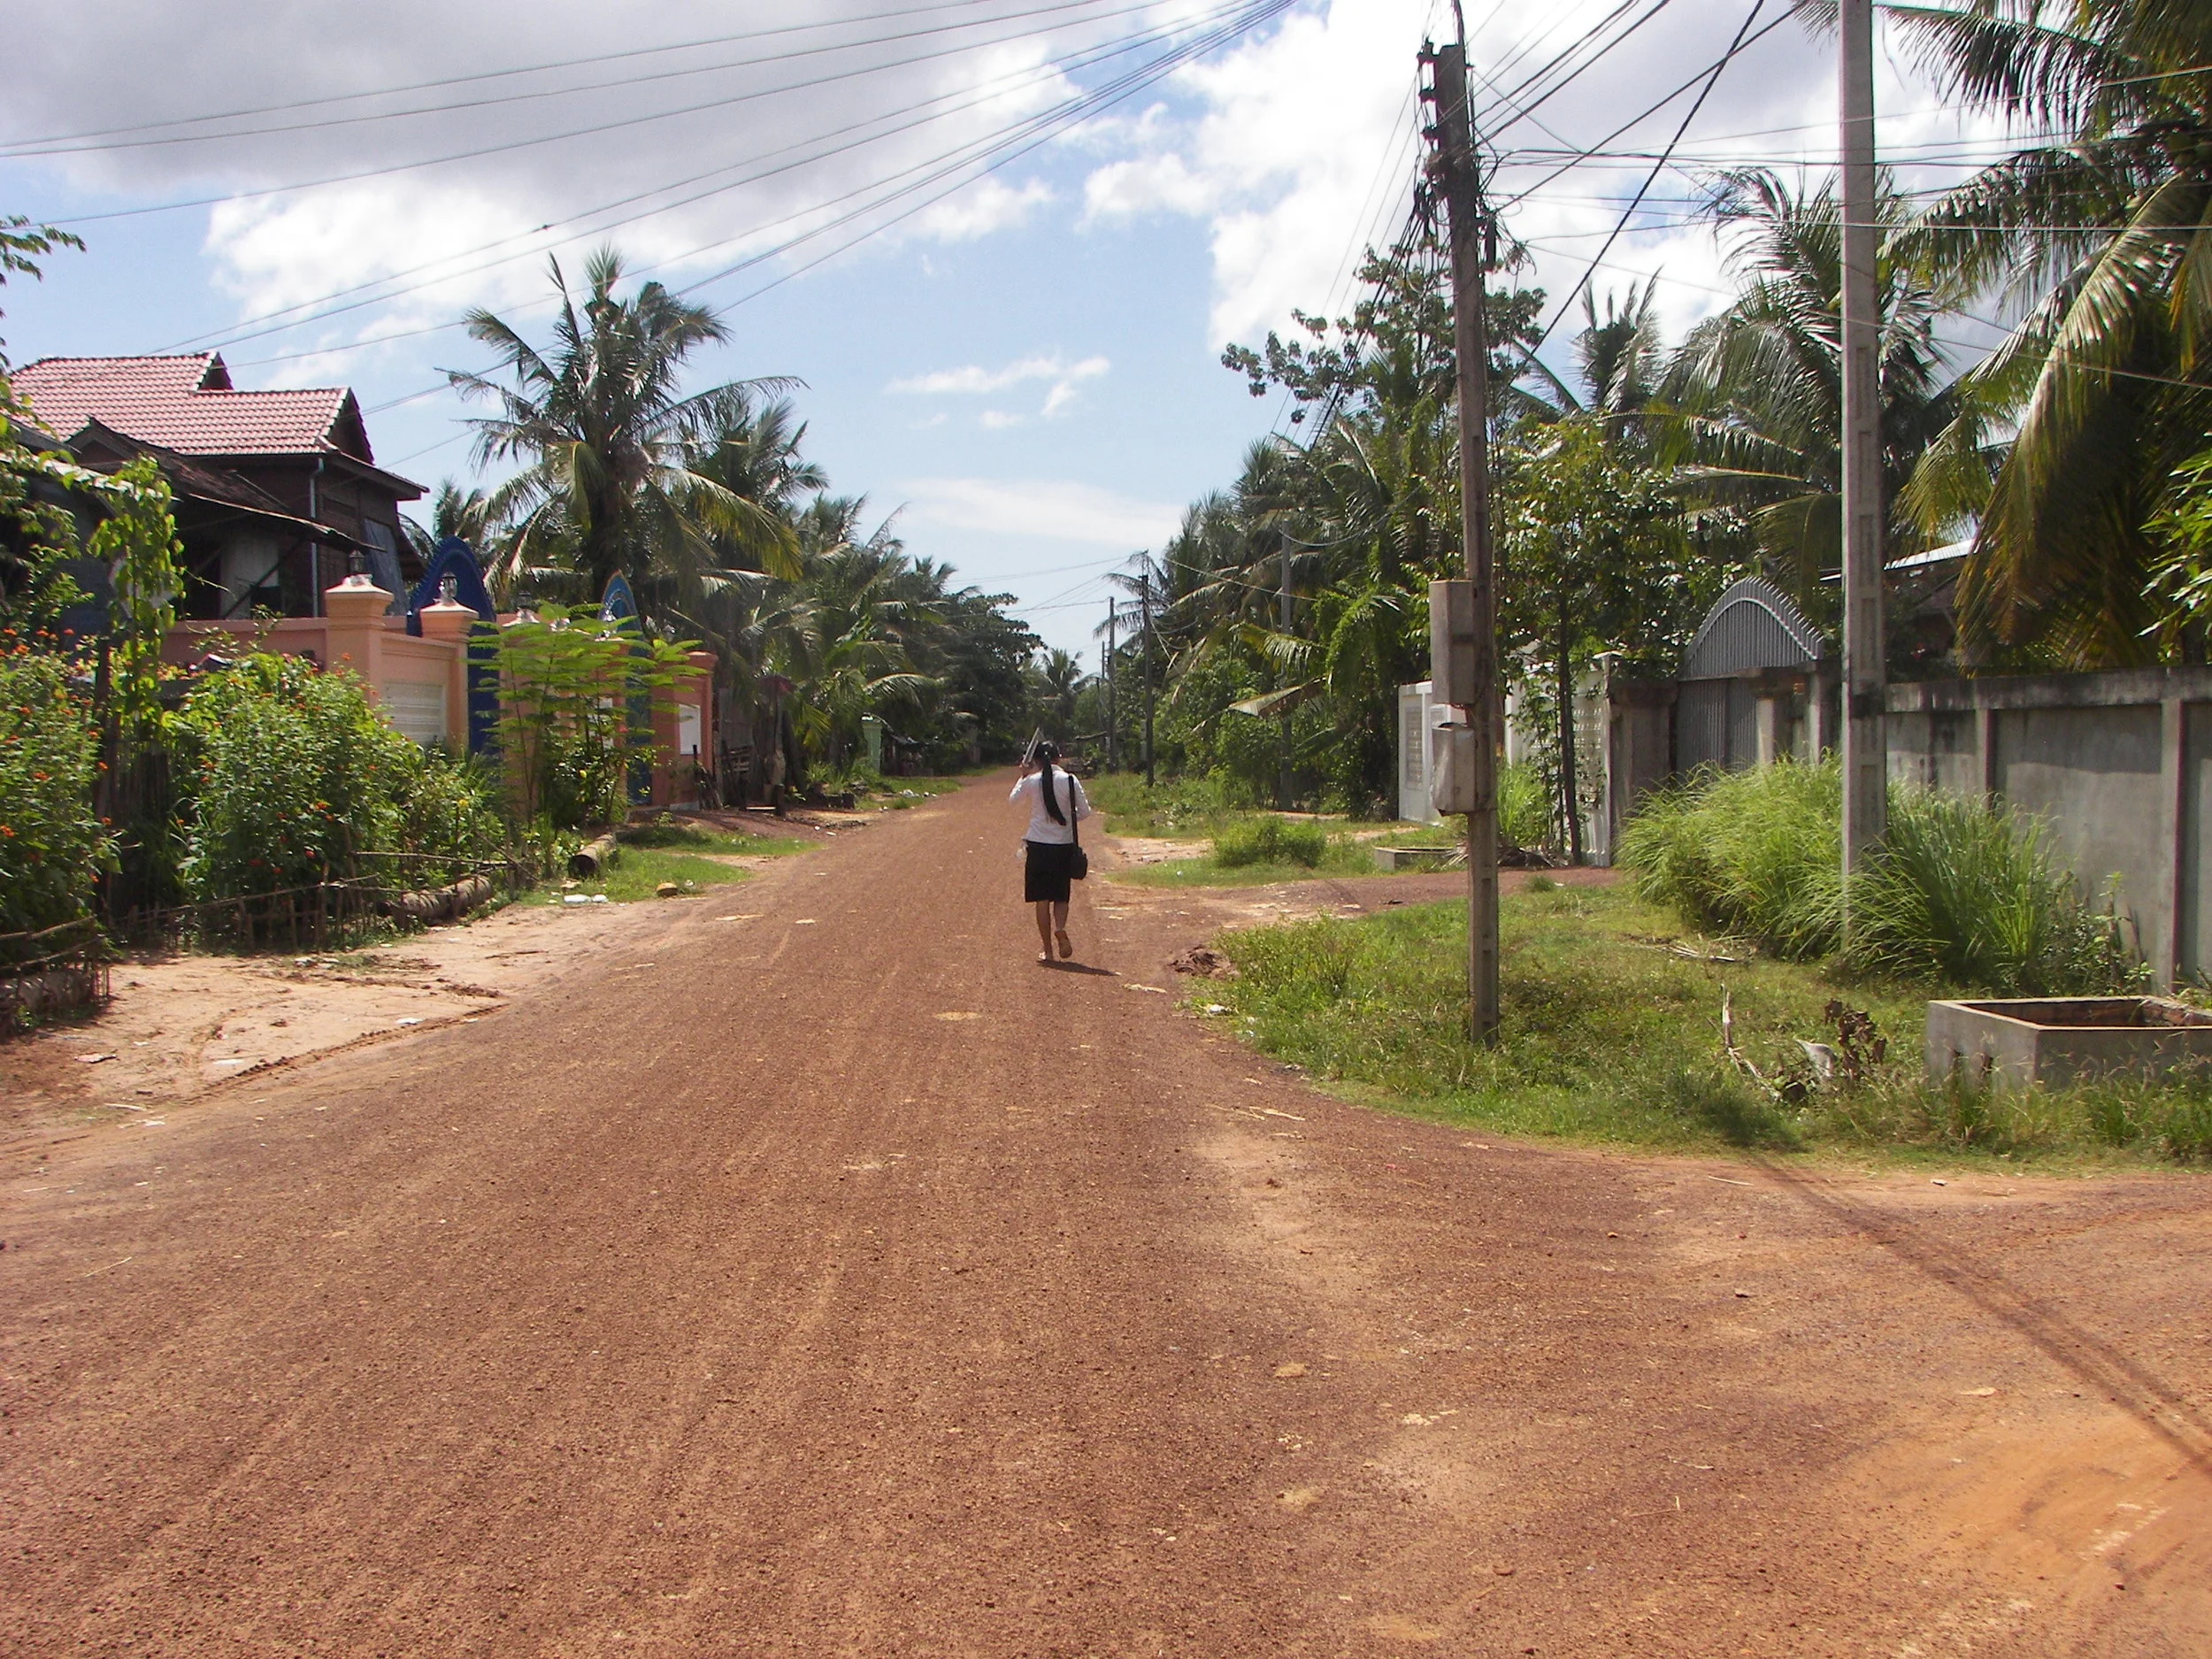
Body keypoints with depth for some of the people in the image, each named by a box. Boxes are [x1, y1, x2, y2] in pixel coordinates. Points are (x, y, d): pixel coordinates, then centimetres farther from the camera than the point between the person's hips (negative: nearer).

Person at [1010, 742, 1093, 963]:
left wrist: (1023, 775, 27)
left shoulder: (1031, 781, -4)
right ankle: (1060, 928, -17)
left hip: (1038, 845, 0)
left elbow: (1013, 798, 15)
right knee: (1061, 896, 13)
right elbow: (1085, 812, -2)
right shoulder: (1069, 780, -5)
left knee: (1042, 899, 7)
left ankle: (1047, 950, 6)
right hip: (1064, 845, 0)